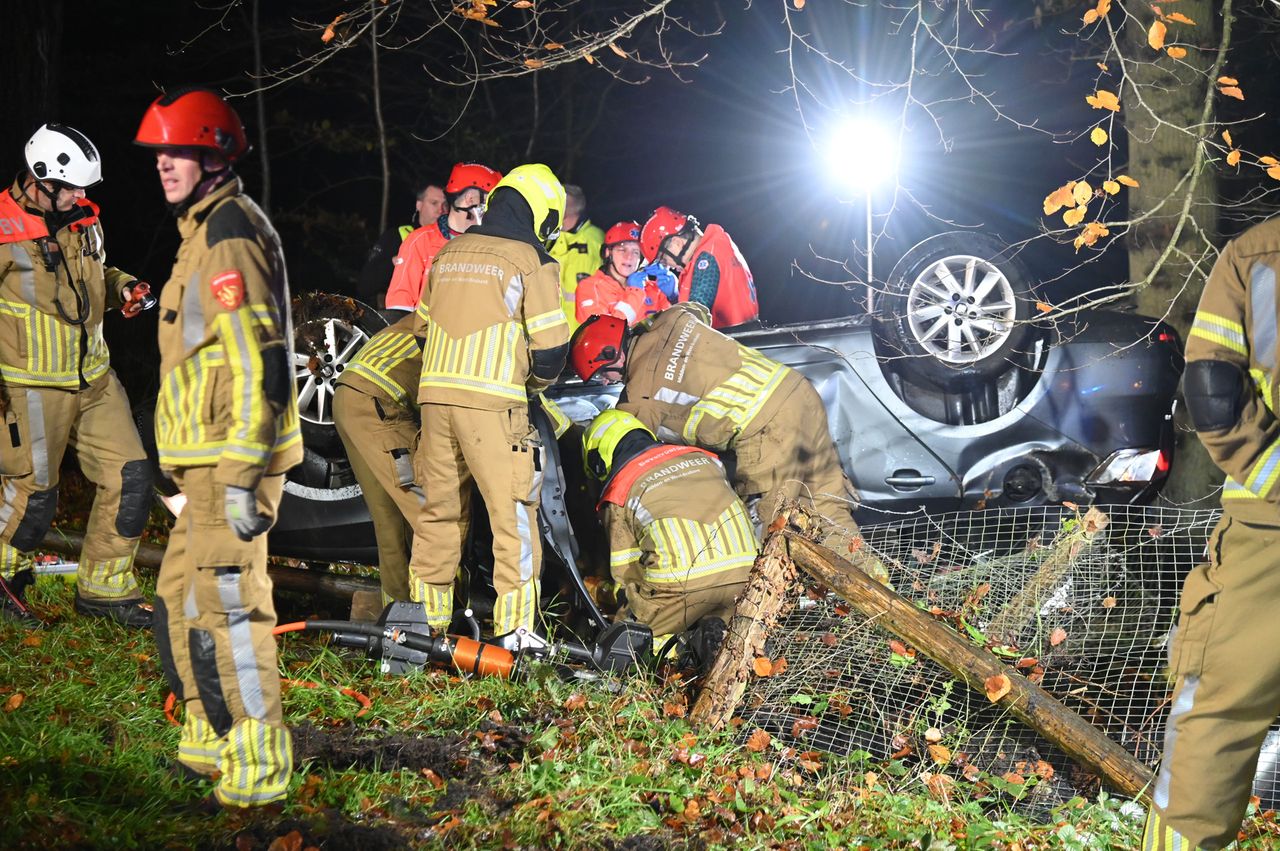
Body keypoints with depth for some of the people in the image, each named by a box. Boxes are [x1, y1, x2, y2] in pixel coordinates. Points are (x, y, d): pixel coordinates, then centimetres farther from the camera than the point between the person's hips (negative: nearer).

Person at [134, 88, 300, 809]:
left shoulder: (228, 236, -14)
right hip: (215, 458, 11)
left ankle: (257, 767, 1)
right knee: (182, 598, 18)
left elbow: (256, 362, -22)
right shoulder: (212, 228, 19)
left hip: (231, 458, -11)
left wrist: (240, 473, -24)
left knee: (225, 605, -7)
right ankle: (212, 739, 30)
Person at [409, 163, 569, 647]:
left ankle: (425, 615, 19)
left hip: (435, 393, 6)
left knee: (440, 507, 14)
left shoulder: (448, 253, 14)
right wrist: (537, 383, 15)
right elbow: (550, 347, -5)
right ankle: (514, 627, -2)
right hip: (492, 402, -6)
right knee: (513, 512, 0)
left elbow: (422, 327, 21)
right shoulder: (532, 261, -3)